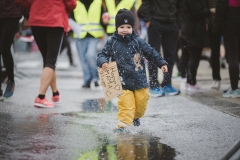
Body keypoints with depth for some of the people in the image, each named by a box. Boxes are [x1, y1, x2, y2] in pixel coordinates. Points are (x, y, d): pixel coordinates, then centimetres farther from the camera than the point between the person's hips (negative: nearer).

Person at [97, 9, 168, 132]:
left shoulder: (138, 42, -2)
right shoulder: (112, 43, -3)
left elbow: (151, 53, 5)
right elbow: (103, 54, 1)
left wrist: (162, 63, 1)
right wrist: (103, 62, -21)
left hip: (140, 80, 2)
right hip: (123, 82, -2)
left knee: (141, 102, 12)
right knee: (126, 104, -12)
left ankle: (136, 116, 40)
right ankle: (122, 124, -5)